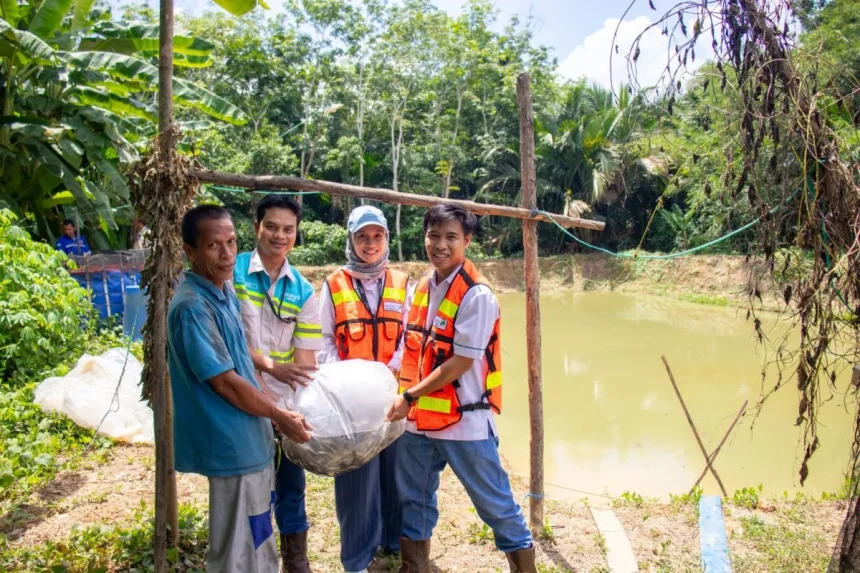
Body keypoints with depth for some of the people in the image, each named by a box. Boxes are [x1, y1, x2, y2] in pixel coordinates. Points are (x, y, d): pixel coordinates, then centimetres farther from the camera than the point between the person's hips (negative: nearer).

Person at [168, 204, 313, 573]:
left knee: (258, 540, 24)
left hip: (250, 438, 9)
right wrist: (279, 416, -11)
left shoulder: (225, 291, 6)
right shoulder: (192, 306, -23)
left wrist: (271, 411, 12)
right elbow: (223, 381, -22)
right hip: (232, 444, -9)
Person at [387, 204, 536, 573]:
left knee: (494, 504, 8)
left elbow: (460, 362, -18)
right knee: (413, 499, 19)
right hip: (419, 418, 7)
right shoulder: (422, 287, 6)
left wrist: (410, 396, -17)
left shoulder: (476, 295, -16)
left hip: (464, 420, -7)